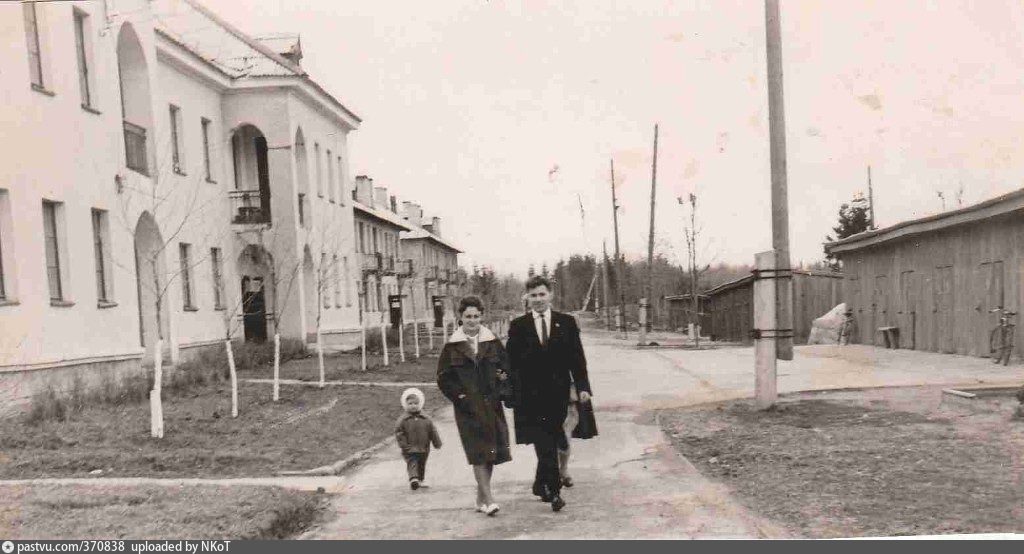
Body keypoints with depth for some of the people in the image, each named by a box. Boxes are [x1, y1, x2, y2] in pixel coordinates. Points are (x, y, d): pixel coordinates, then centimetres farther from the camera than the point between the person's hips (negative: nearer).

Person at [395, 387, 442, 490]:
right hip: (409, 451, -3)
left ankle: (420, 480, 31)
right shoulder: (402, 420, -6)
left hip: (423, 450, 3)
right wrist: (404, 445, -11)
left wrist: (437, 443, 9)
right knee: (412, 464, -18)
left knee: (421, 466, 15)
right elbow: (399, 433, -6)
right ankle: (413, 478, -35)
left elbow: (433, 432, 7)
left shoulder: (426, 420, 1)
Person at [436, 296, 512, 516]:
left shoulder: (492, 342, 7)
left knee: (491, 451, 5)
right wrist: (459, 396, -6)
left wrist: (503, 375, -5)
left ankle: (481, 497, 20)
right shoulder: (452, 346, 1)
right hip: (468, 407, -3)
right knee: (478, 452, -10)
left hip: (491, 405, 3)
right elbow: (443, 377, 3)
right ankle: (488, 499, -10)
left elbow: (506, 366, 15)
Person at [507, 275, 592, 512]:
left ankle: (542, 484, 27)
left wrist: (582, 386, -4)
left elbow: (577, 357, 4)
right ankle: (553, 491, -3)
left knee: (549, 443, 9)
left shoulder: (566, 322, 6)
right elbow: (512, 363, 2)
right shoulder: (518, 326, 3)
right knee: (546, 445, -6)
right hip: (531, 395, -2)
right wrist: (512, 392, -5)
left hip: (558, 393, 2)